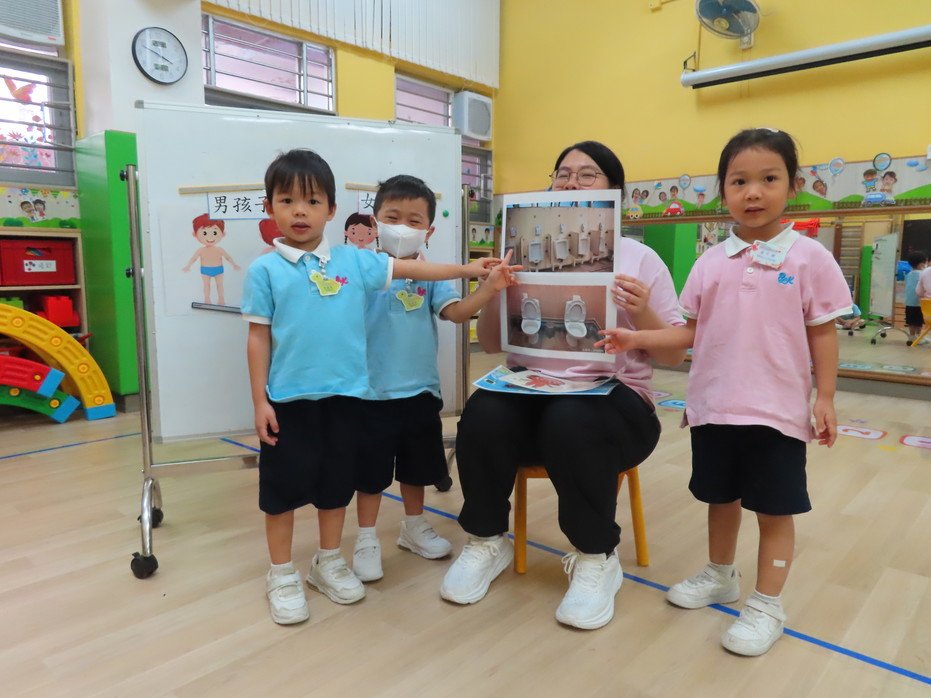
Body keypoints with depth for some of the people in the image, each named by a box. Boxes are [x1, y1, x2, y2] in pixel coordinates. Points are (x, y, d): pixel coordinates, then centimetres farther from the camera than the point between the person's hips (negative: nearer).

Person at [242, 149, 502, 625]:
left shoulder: (353, 261, 3)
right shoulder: (264, 269, -3)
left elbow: (408, 269, 9)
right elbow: (258, 337, -2)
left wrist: (467, 269, 6)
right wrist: (260, 401, -5)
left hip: (345, 394, 3)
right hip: (288, 399, -2)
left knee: (337, 482, 15)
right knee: (283, 486, 8)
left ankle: (328, 562, 35)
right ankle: (282, 576, 27)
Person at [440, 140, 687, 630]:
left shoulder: (639, 258, 4)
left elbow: (673, 356, 1)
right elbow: (490, 344, 9)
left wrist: (641, 312, -18)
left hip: (612, 399, -2)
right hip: (530, 393, 2)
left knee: (570, 421, -36)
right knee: (483, 412, -29)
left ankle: (596, 558, -9)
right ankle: (487, 541, -3)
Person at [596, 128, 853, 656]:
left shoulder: (808, 257, -5)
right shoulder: (711, 262, 3)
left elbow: (823, 334, -2)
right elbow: (693, 331, 5)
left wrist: (825, 399, -4)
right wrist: (638, 340, -6)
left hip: (777, 410, -3)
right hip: (713, 407, 4)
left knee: (775, 508, 8)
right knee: (720, 496, 20)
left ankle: (767, 606, 25)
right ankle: (720, 577, 41)